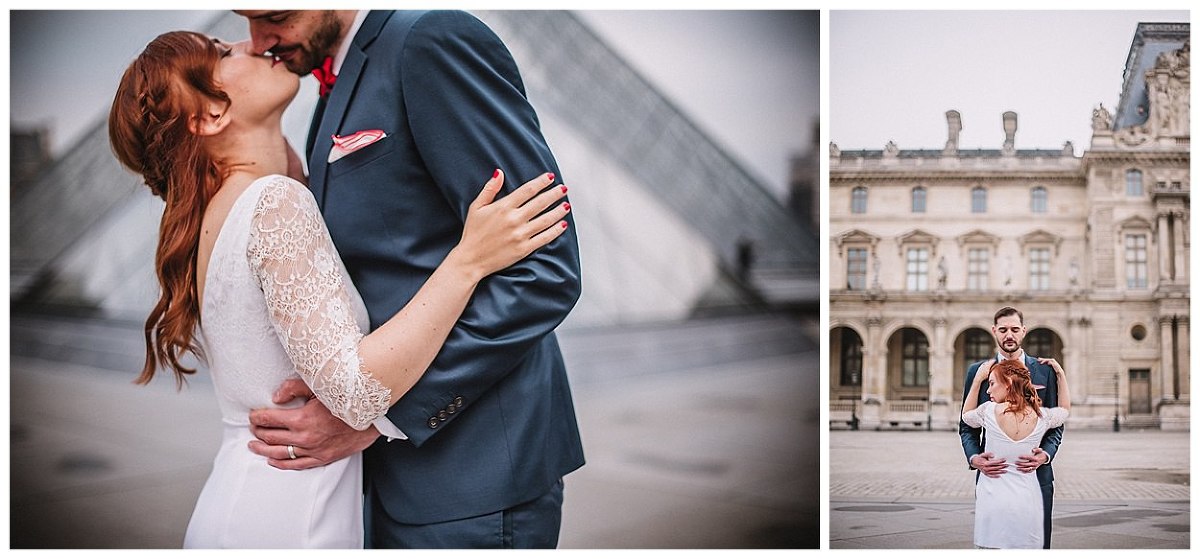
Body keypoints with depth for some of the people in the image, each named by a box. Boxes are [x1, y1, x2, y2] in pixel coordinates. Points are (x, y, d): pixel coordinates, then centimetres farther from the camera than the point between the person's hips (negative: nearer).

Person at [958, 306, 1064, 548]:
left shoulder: (1044, 371, 7)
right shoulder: (977, 371, 7)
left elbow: (1056, 423, 7)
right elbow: (967, 426, 7)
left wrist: (1046, 454, -12)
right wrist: (974, 458, -12)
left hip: (1036, 474, 0)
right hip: (993, 474, 0)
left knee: (1037, 543, 1)